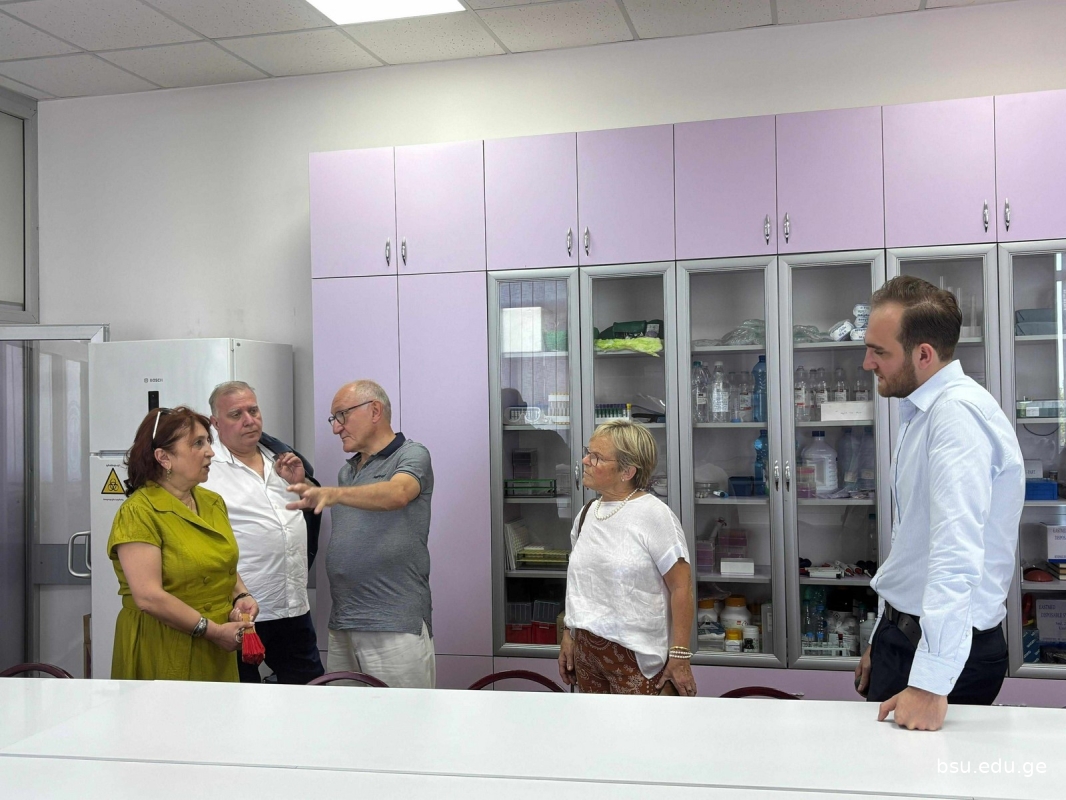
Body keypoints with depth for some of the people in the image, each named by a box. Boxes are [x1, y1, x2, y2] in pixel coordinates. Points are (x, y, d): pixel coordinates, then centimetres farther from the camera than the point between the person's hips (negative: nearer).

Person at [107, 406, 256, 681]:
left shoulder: (213, 502, 8)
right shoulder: (138, 513, -14)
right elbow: (148, 597, -21)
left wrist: (241, 596, 0)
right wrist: (213, 630, -18)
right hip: (162, 658, -6)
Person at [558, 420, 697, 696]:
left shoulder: (654, 515, -12)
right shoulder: (587, 514, 7)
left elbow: (681, 587, -13)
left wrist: (679, 655, -16)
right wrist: (568, 635, 11)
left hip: (636, 656, -6)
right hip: (586, 651, 6)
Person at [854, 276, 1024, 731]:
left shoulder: (958, 413, -21)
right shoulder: (921, 412, 10)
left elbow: (956, 554, -30)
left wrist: (930, 684, -32)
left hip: (949, 652, -9)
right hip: (902, 634, 9)